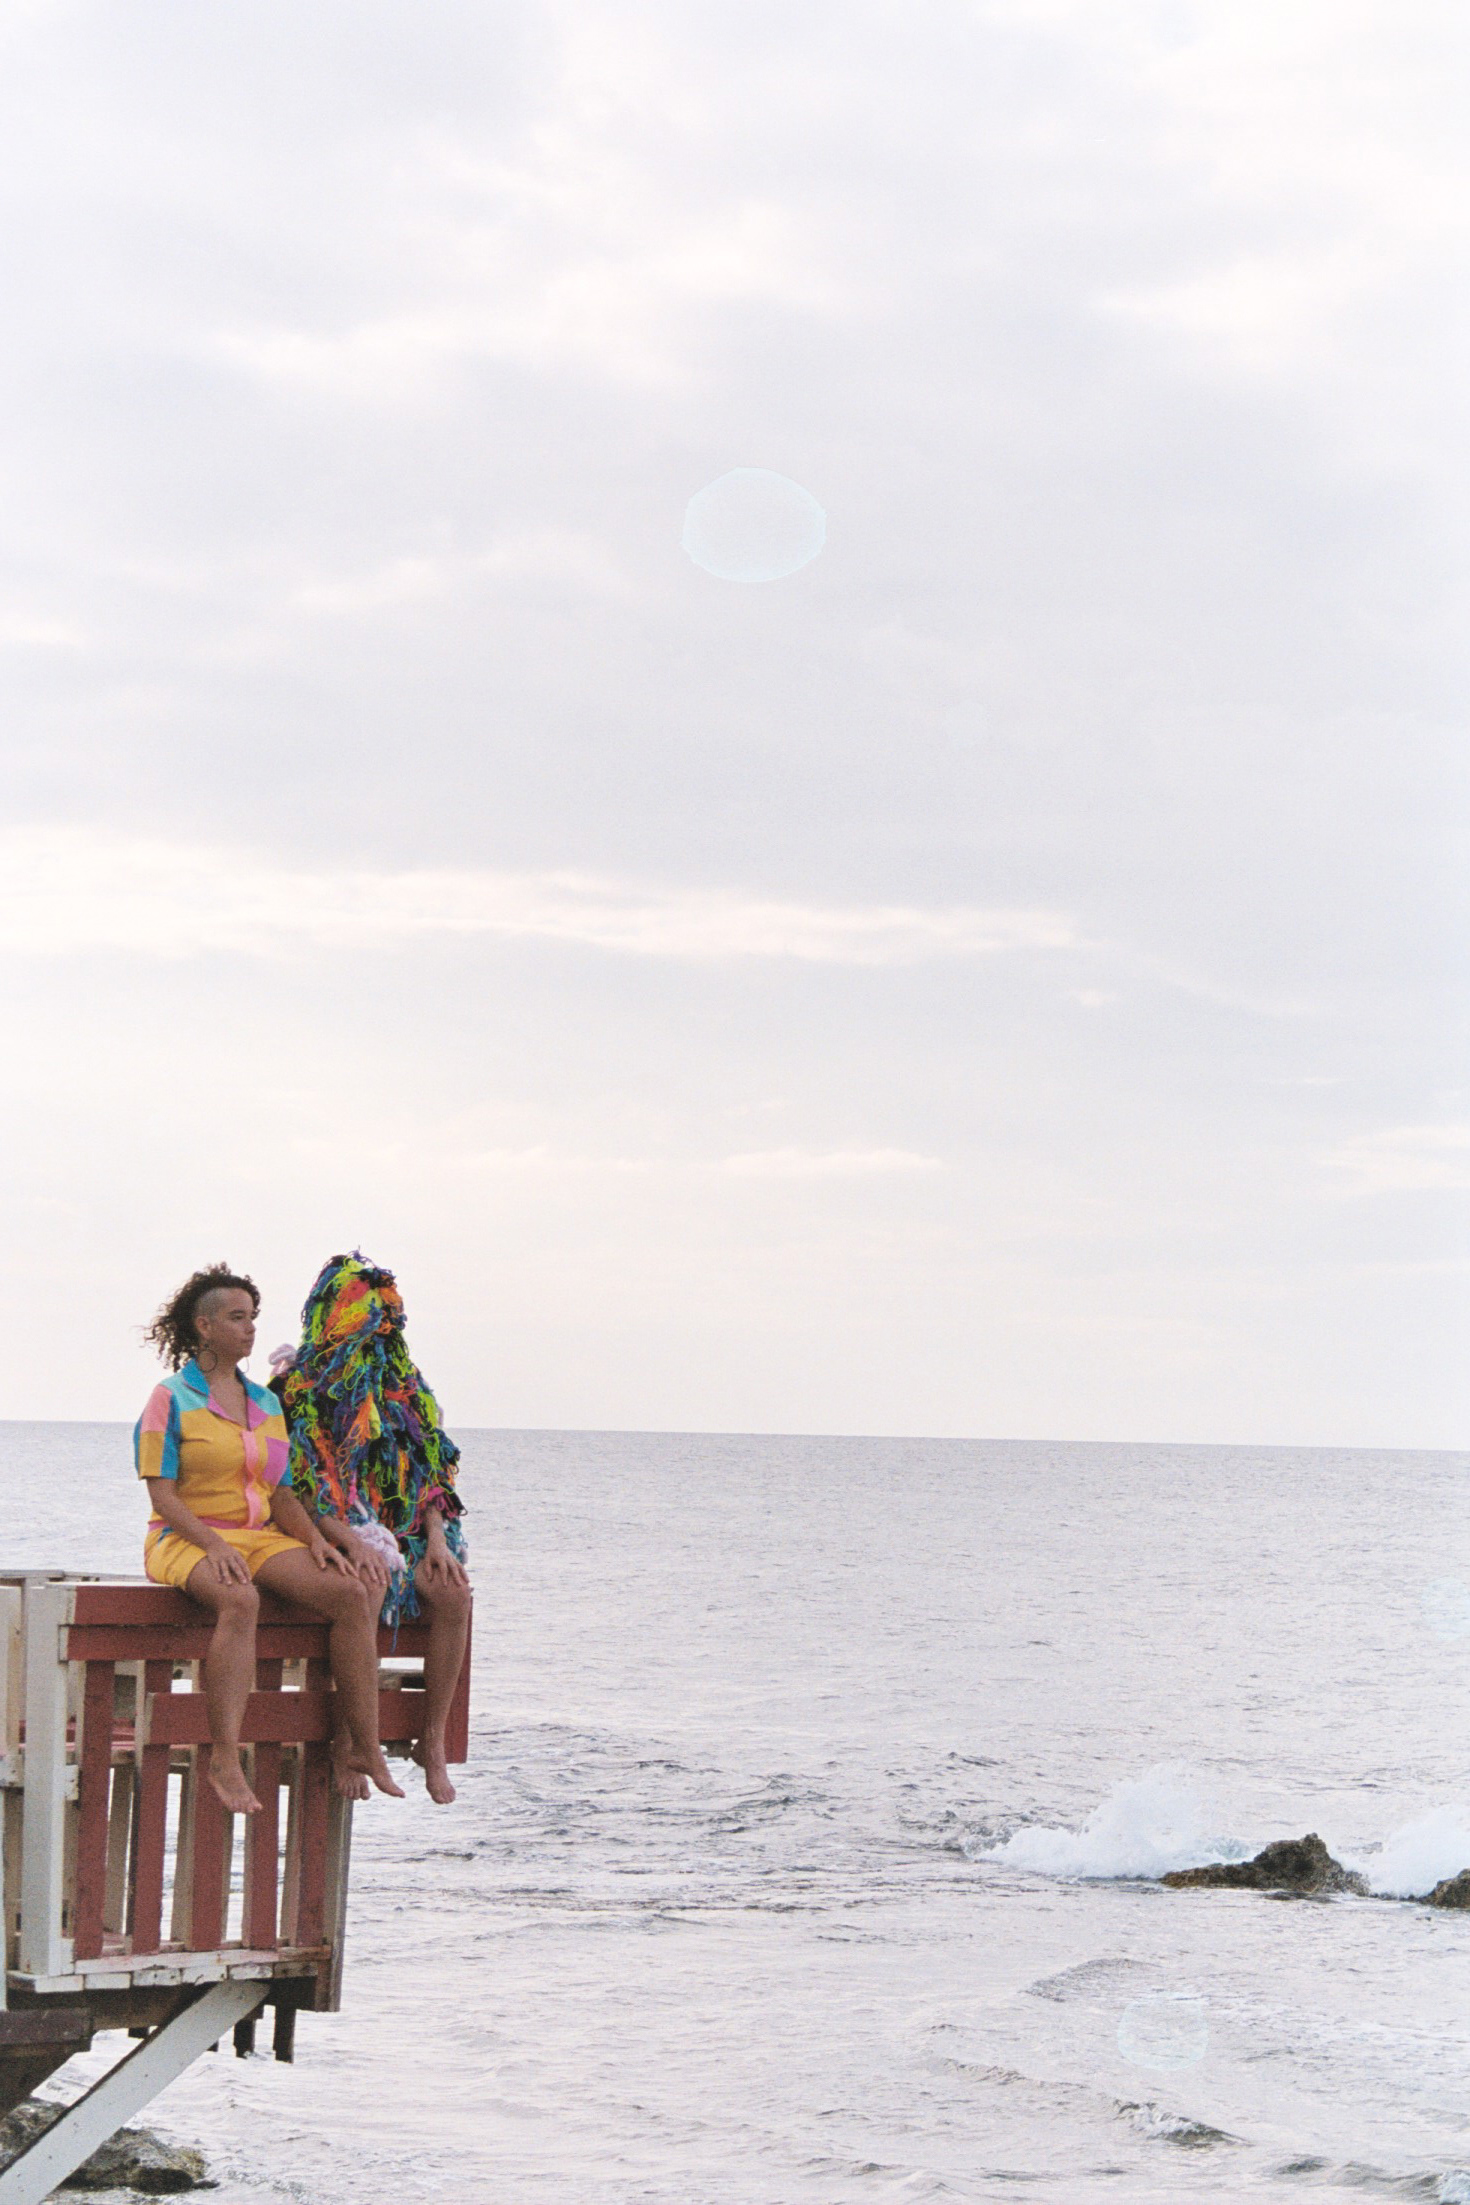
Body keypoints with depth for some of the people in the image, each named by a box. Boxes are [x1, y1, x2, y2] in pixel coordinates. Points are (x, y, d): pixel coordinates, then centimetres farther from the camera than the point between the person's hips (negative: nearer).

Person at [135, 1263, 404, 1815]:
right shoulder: (171, 1398, 0)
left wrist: (315, 1539, -2)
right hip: (185, 1541, -6)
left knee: (351, 1593, -19)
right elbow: (161, 1492, -8)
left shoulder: (265, 1403, 18)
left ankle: (362, 1749, -18)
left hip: (261, 1538, 6)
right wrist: (212, 1544, -23)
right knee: (240, 1601, -40)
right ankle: (224, 1759, -44)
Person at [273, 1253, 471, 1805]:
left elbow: (427, 1470, 12)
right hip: (328, 1532, -5)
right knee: (369, 1583, -37)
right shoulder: (298, 1386, -4)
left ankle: (433, 1742, -16)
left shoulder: (400, 1382, 13)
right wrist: (352, 1542, -23)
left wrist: (436, 1538, -5)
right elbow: (294, 1489, -11)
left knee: (454, 1594, -24)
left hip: (398, 1527, 5)